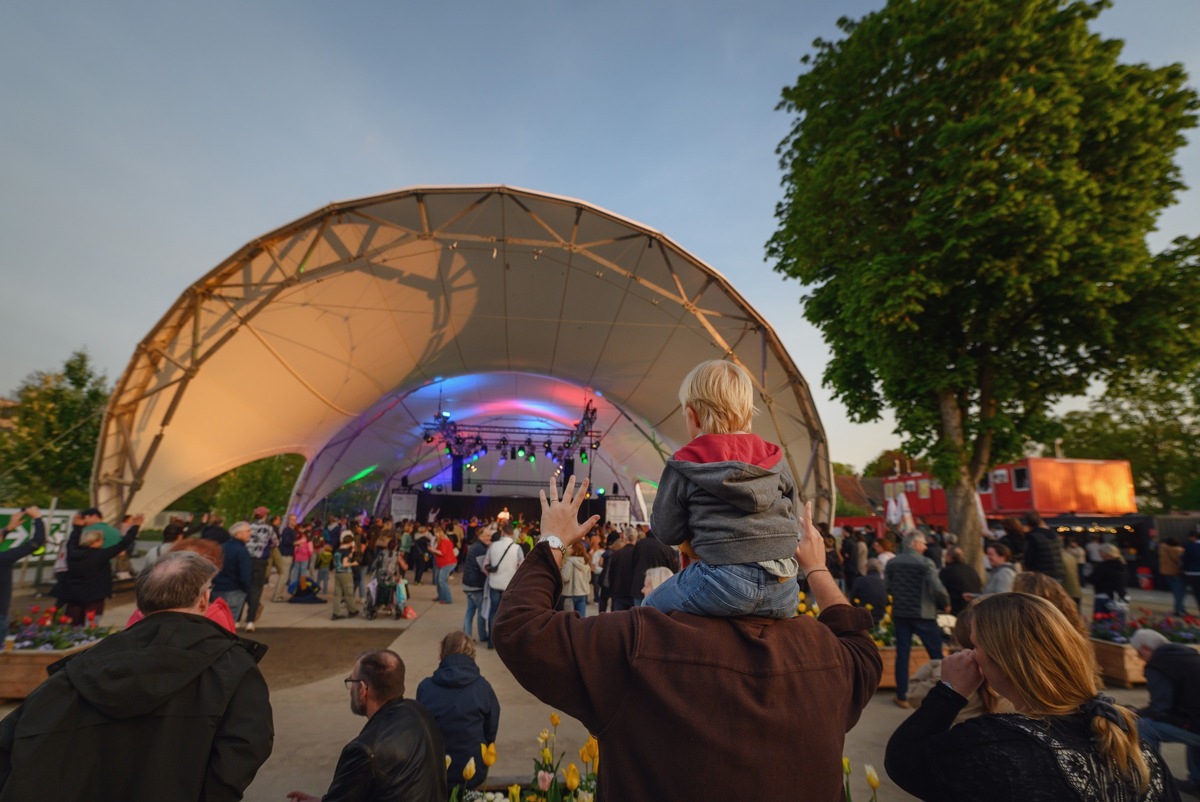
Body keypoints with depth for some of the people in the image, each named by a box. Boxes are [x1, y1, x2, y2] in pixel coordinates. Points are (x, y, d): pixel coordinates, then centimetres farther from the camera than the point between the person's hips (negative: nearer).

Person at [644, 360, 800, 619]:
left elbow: (666, 532, 1)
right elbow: (789, 517, 17)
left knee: (652, 607, 18)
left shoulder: (685, 464, -3)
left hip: (724, 583, -5)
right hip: (784, 590, 5)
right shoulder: (773, 457, 9)